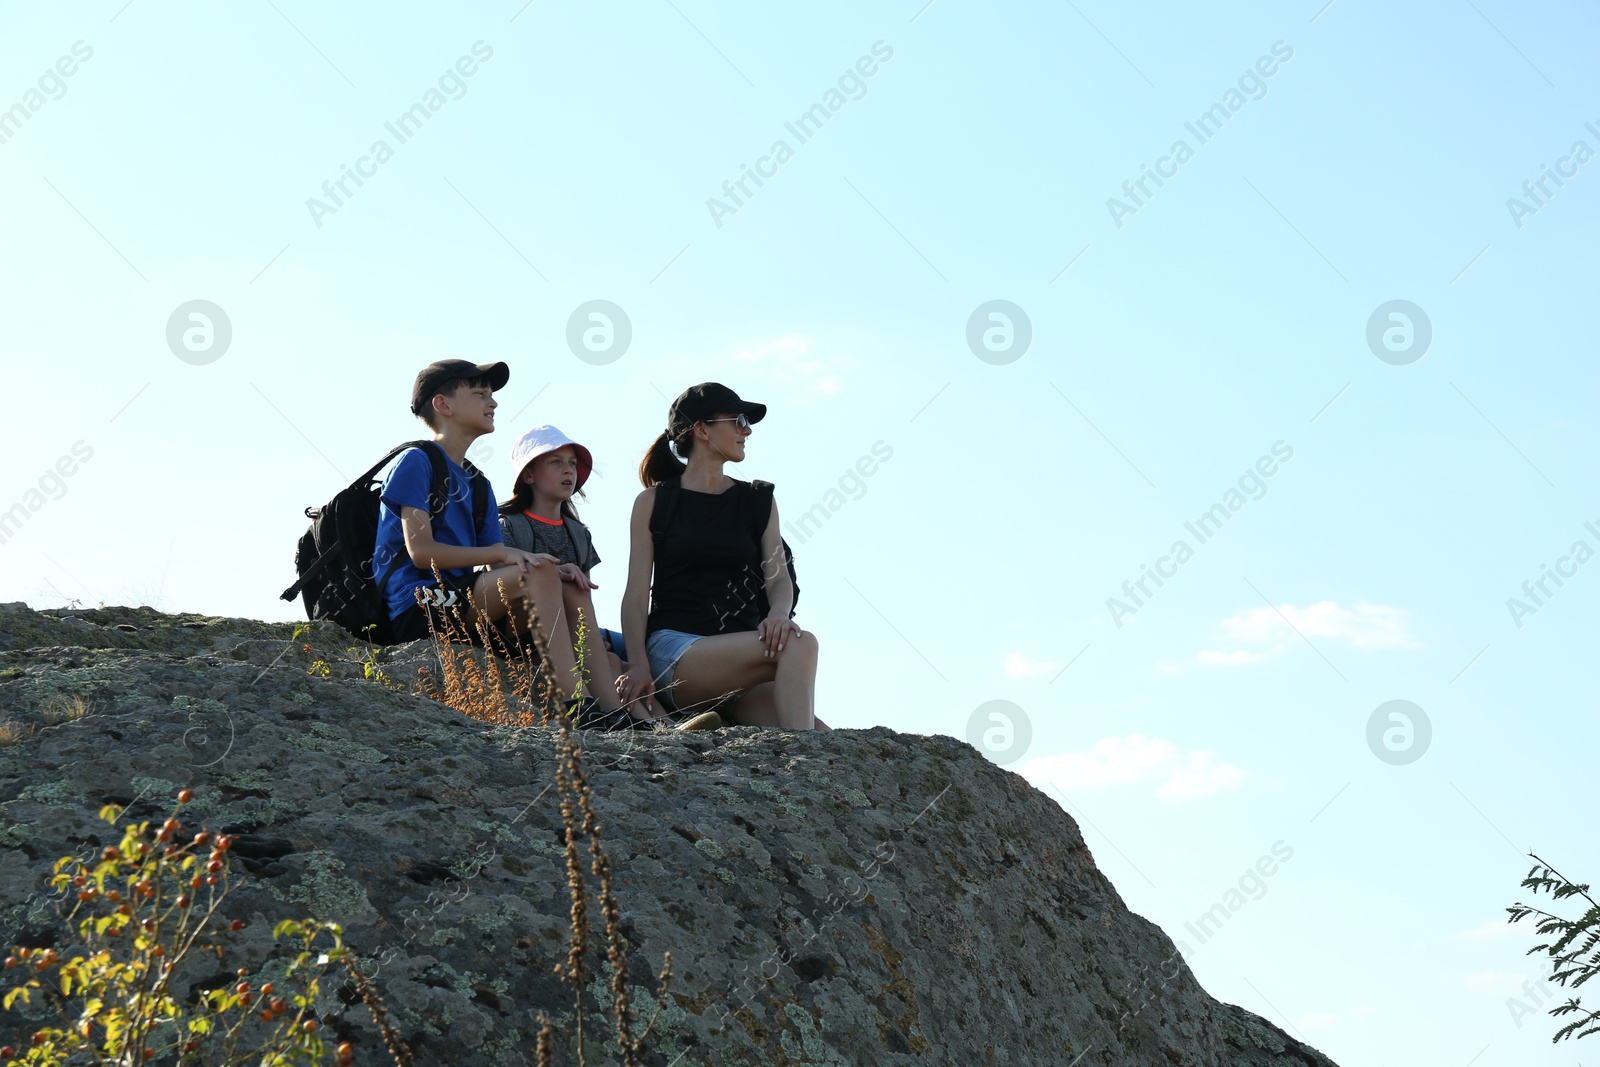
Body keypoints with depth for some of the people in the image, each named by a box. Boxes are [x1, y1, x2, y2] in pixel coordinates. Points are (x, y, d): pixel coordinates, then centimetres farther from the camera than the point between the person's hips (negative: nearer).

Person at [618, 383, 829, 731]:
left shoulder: (759, 501, 20)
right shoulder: (653, 503, 10)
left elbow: (779, 579, 8)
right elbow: (636, 596, 3)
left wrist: (778, 614, -17)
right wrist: (638, 665, -15)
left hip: (742, 656, 3)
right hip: (673, 649, -3)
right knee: (800, 645, -32)